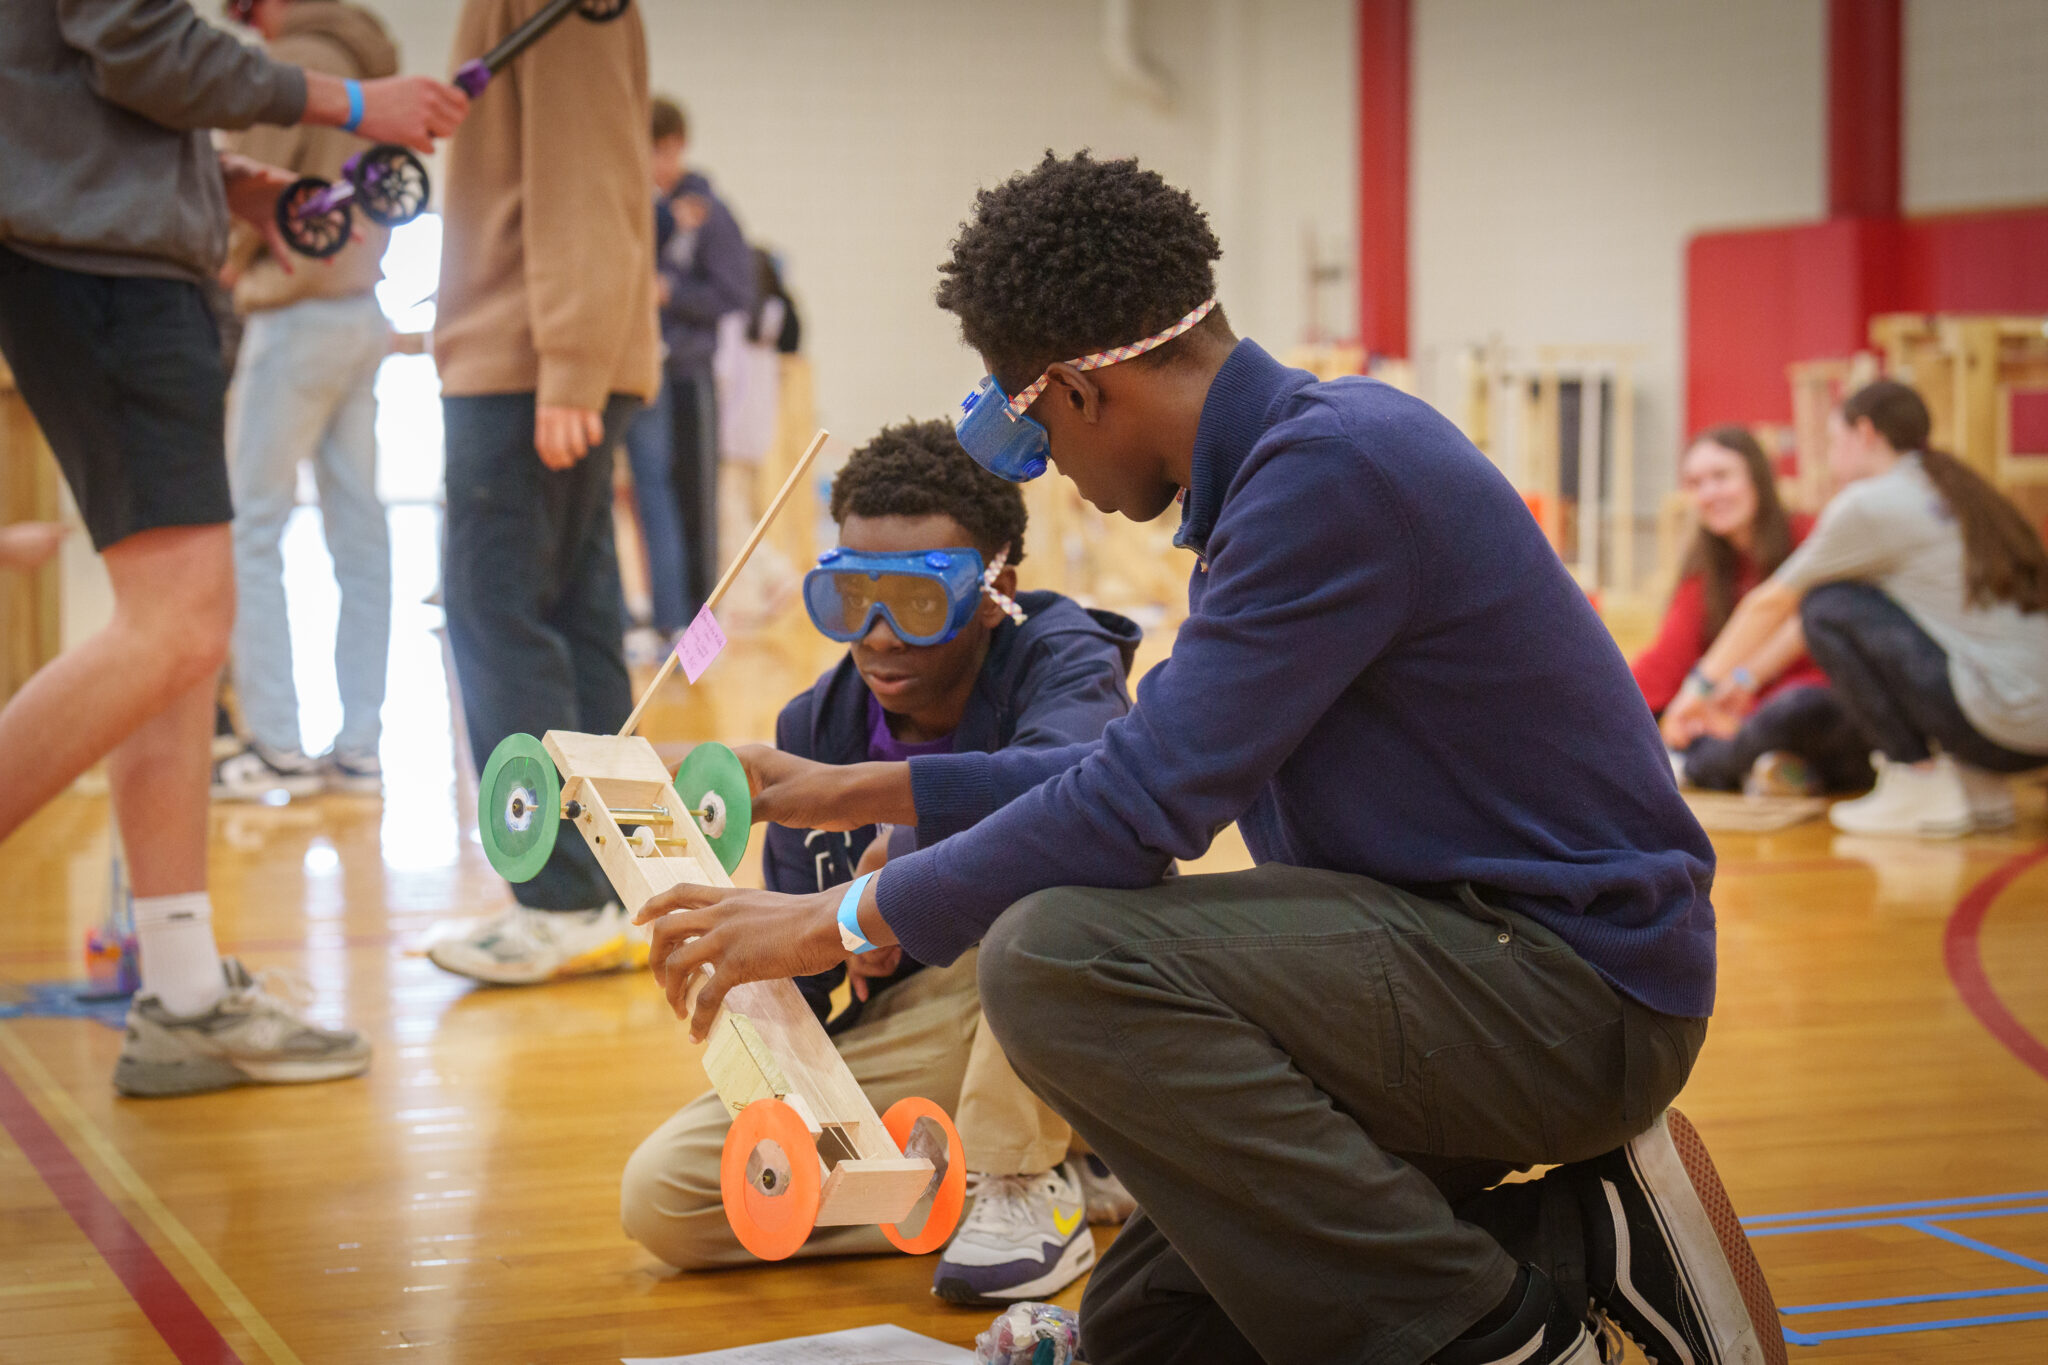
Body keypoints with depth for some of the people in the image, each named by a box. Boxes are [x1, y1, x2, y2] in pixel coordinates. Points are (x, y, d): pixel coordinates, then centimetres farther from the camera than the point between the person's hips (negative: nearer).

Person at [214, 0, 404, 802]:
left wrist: (227, 267, 3)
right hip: (365, 314, 8)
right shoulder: (373, 67, 16)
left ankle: (276, 744, -8)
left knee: (251, 531, -5)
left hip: (297, 313, -8)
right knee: (357, 532, 5)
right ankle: (358, 744, 5)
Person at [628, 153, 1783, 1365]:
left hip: (1572, 983, -10)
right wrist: (864, 792, 23)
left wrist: (844, 922, -12)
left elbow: (1146, 805, -23)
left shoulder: (1334, 469, -20)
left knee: (1057, 958, -25)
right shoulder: (1290, 458, 12)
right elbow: (1158, 766, 22)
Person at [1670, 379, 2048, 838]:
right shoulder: (1951, 487, 21)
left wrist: (1706, 680, 22)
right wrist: (1745, 679, 34)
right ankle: (1978, 784, 15)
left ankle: (1921, 790, -2)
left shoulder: (1870, 503, -5)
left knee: (1828, 607, -3)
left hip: (2000, 718, -9)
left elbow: (1771, 603, 8)